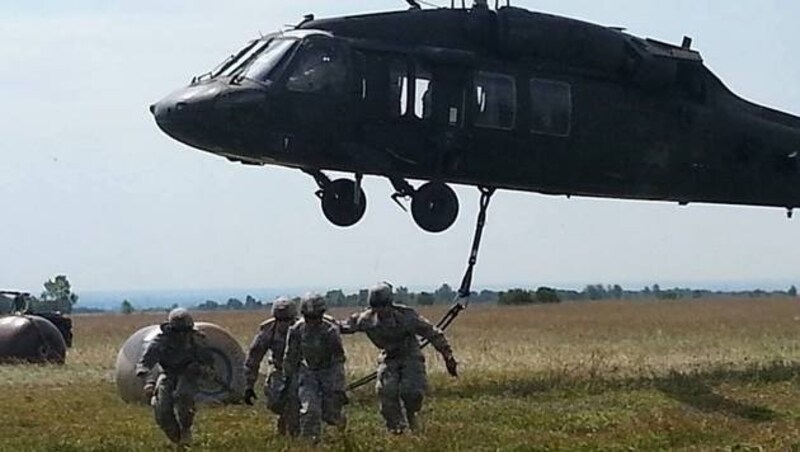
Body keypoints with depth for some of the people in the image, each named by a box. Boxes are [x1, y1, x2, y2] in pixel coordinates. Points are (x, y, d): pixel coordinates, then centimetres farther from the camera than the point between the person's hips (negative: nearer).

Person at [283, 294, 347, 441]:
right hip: (308, 372, 2)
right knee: (309, 410, -14)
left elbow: (338, 361, -21)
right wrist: (287, 378, 9)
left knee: (329, 413, 1)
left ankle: (340, 420, 36)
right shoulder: (296, 330, -13)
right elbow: (290, 357, 3)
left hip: (329, 372, -2)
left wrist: (339, 389, -21)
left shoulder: (330, 330, -24)